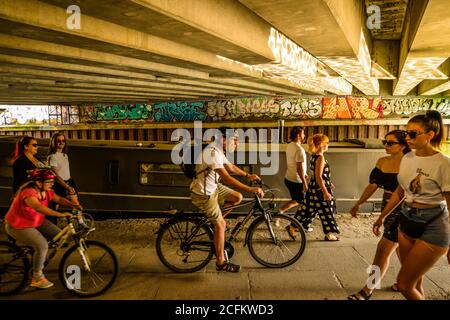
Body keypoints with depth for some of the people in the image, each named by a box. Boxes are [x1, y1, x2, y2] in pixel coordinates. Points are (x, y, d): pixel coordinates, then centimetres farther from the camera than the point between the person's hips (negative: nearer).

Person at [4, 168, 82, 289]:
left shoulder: (46, 191, -6)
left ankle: (39, 260, 17)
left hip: (37, 222, 8)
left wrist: (74, 205, -24)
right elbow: (39, 207, -48)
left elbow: (59, 199, -5)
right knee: (42, 245, -25)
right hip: (18, 226, -8)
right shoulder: (28, 193, -32)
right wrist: (60, 214, -55)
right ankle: (37, 278, -7)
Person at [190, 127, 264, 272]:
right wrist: (251, 189, -34)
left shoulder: (218, 150, 5)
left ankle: (214, 217, 19)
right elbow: (227, 178, -34)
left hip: (213, 188, 9)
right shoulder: (213, 153, -28)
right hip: (203, 194, -9)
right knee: (221, 224, -3)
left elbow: (230, 166, 22)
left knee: (237, 197, 5)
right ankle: (221, 263, 10)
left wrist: (248, 175, 23)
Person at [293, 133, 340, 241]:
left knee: (309, 209, 16)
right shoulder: (320, 158, -20)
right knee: (326, 210, 5)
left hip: (313, 188, 9)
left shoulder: (314, 156, 9)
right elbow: (318, 177, -24)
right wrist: (325, 192, -23)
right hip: (320, 189, -9)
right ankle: (329, 234, 19)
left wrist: (329, 184, 27)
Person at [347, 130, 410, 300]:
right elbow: (373, 184, 6)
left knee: (383, 249, -6)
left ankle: (368, 290, 3)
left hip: (403, 212, -6)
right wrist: (358, 203, 3)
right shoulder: (382, 162, 2)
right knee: (399, 248, 22)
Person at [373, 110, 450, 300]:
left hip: (432, 226, -6)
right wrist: (382, 217, 21)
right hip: (407, 220, 6)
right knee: (415, 284, 15)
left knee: (404, 284, -3)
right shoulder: (407, 158, 4)